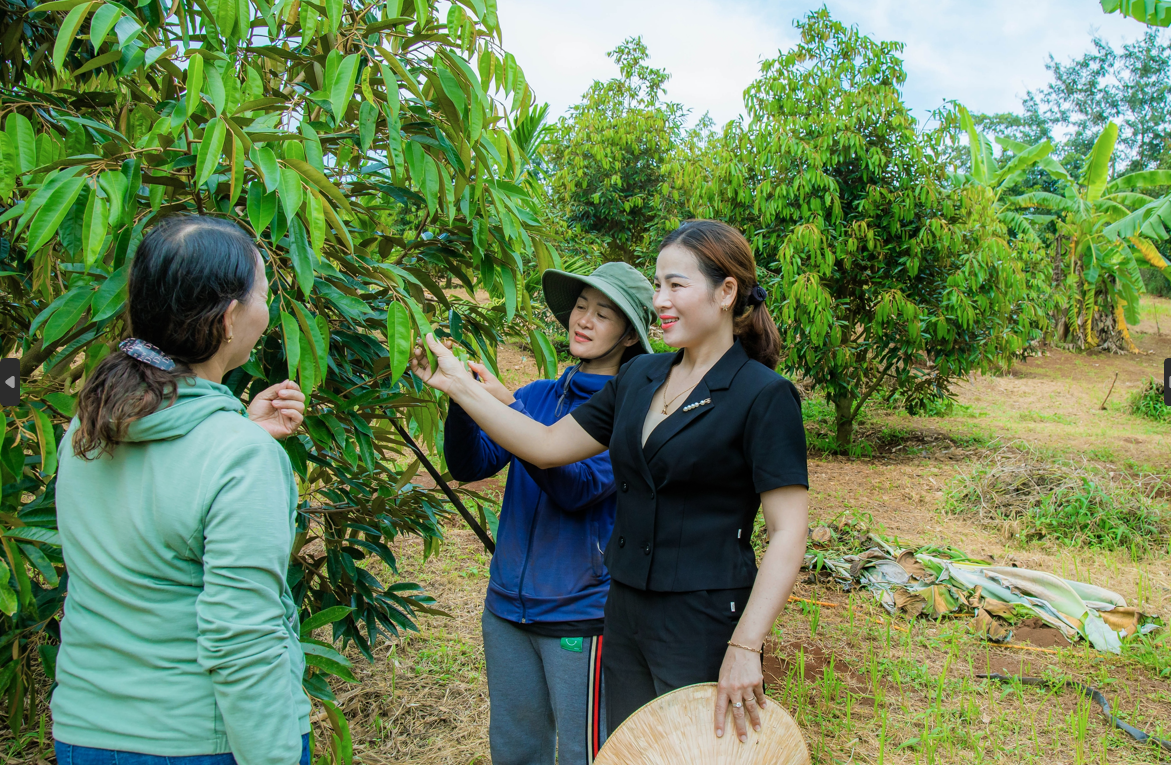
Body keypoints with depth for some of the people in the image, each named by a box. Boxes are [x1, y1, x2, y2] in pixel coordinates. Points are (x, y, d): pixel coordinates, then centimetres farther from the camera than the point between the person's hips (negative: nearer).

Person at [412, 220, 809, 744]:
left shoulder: (764, 397, -12)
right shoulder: (639, 377, 8)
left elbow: (788, 533, -16)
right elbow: (548, 445, 9)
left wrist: (744, 649, -21)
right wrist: (459, 386, 3)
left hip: (705, 623, -6)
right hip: (626, 613, 7)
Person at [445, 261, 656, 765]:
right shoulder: (539, 396, 7)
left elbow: (579, 487, -22)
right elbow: (470, 465, 0)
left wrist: (505, 407, -30)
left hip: (580, 613, -5)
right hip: (508, 606, 5)